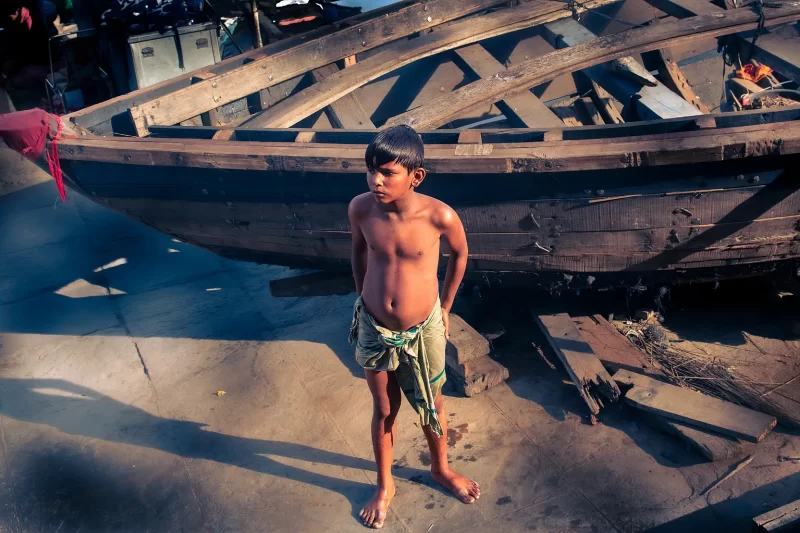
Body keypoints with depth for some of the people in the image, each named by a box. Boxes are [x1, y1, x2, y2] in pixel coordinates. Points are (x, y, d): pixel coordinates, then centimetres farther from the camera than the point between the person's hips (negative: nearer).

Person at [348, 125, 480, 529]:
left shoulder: (439, 216, -24)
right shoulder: (360, 208, -19)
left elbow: (459, 255, -2)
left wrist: (445, 308, 6)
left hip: (424, 330, -1)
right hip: (374, 330, 1)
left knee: (431, 406, 22)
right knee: (383, 410, 19)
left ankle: (441, 468, 50)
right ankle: (384, 485, 43)